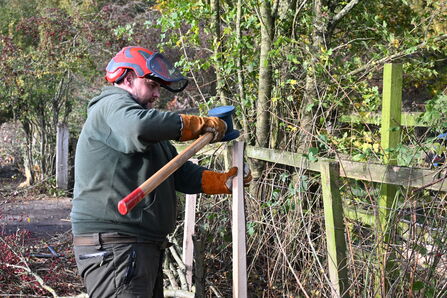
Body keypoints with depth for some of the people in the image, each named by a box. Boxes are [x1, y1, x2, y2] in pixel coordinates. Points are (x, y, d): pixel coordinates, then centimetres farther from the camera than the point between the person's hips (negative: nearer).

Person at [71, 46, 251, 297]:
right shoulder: (112, 106, -6)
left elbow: (180, 172, 20)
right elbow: (140, 126, -31)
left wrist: (223, 181, 5)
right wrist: (202, 124, -20)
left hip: (145, 247, 11)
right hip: (114, 246, -11)